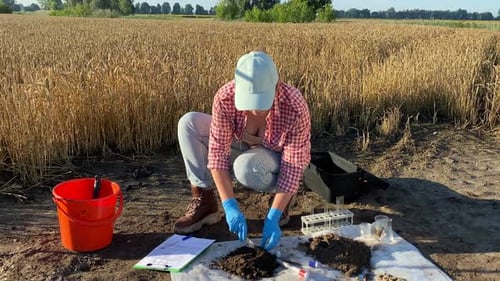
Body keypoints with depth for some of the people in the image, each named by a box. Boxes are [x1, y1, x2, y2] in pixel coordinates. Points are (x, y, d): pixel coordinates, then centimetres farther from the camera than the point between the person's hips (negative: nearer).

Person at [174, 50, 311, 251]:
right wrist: (230, 206, -34)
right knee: (189, 123, -18)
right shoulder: (225, 98, -29)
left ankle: (284, 196, -4)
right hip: (244, 148, 3)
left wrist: (273, 217, -37)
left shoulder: (295, 107, -35)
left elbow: (293, 165, -30)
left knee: (247, 166, -38)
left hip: (279, 160, -3)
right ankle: (204, 202, -11)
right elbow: (218, 152, -26)